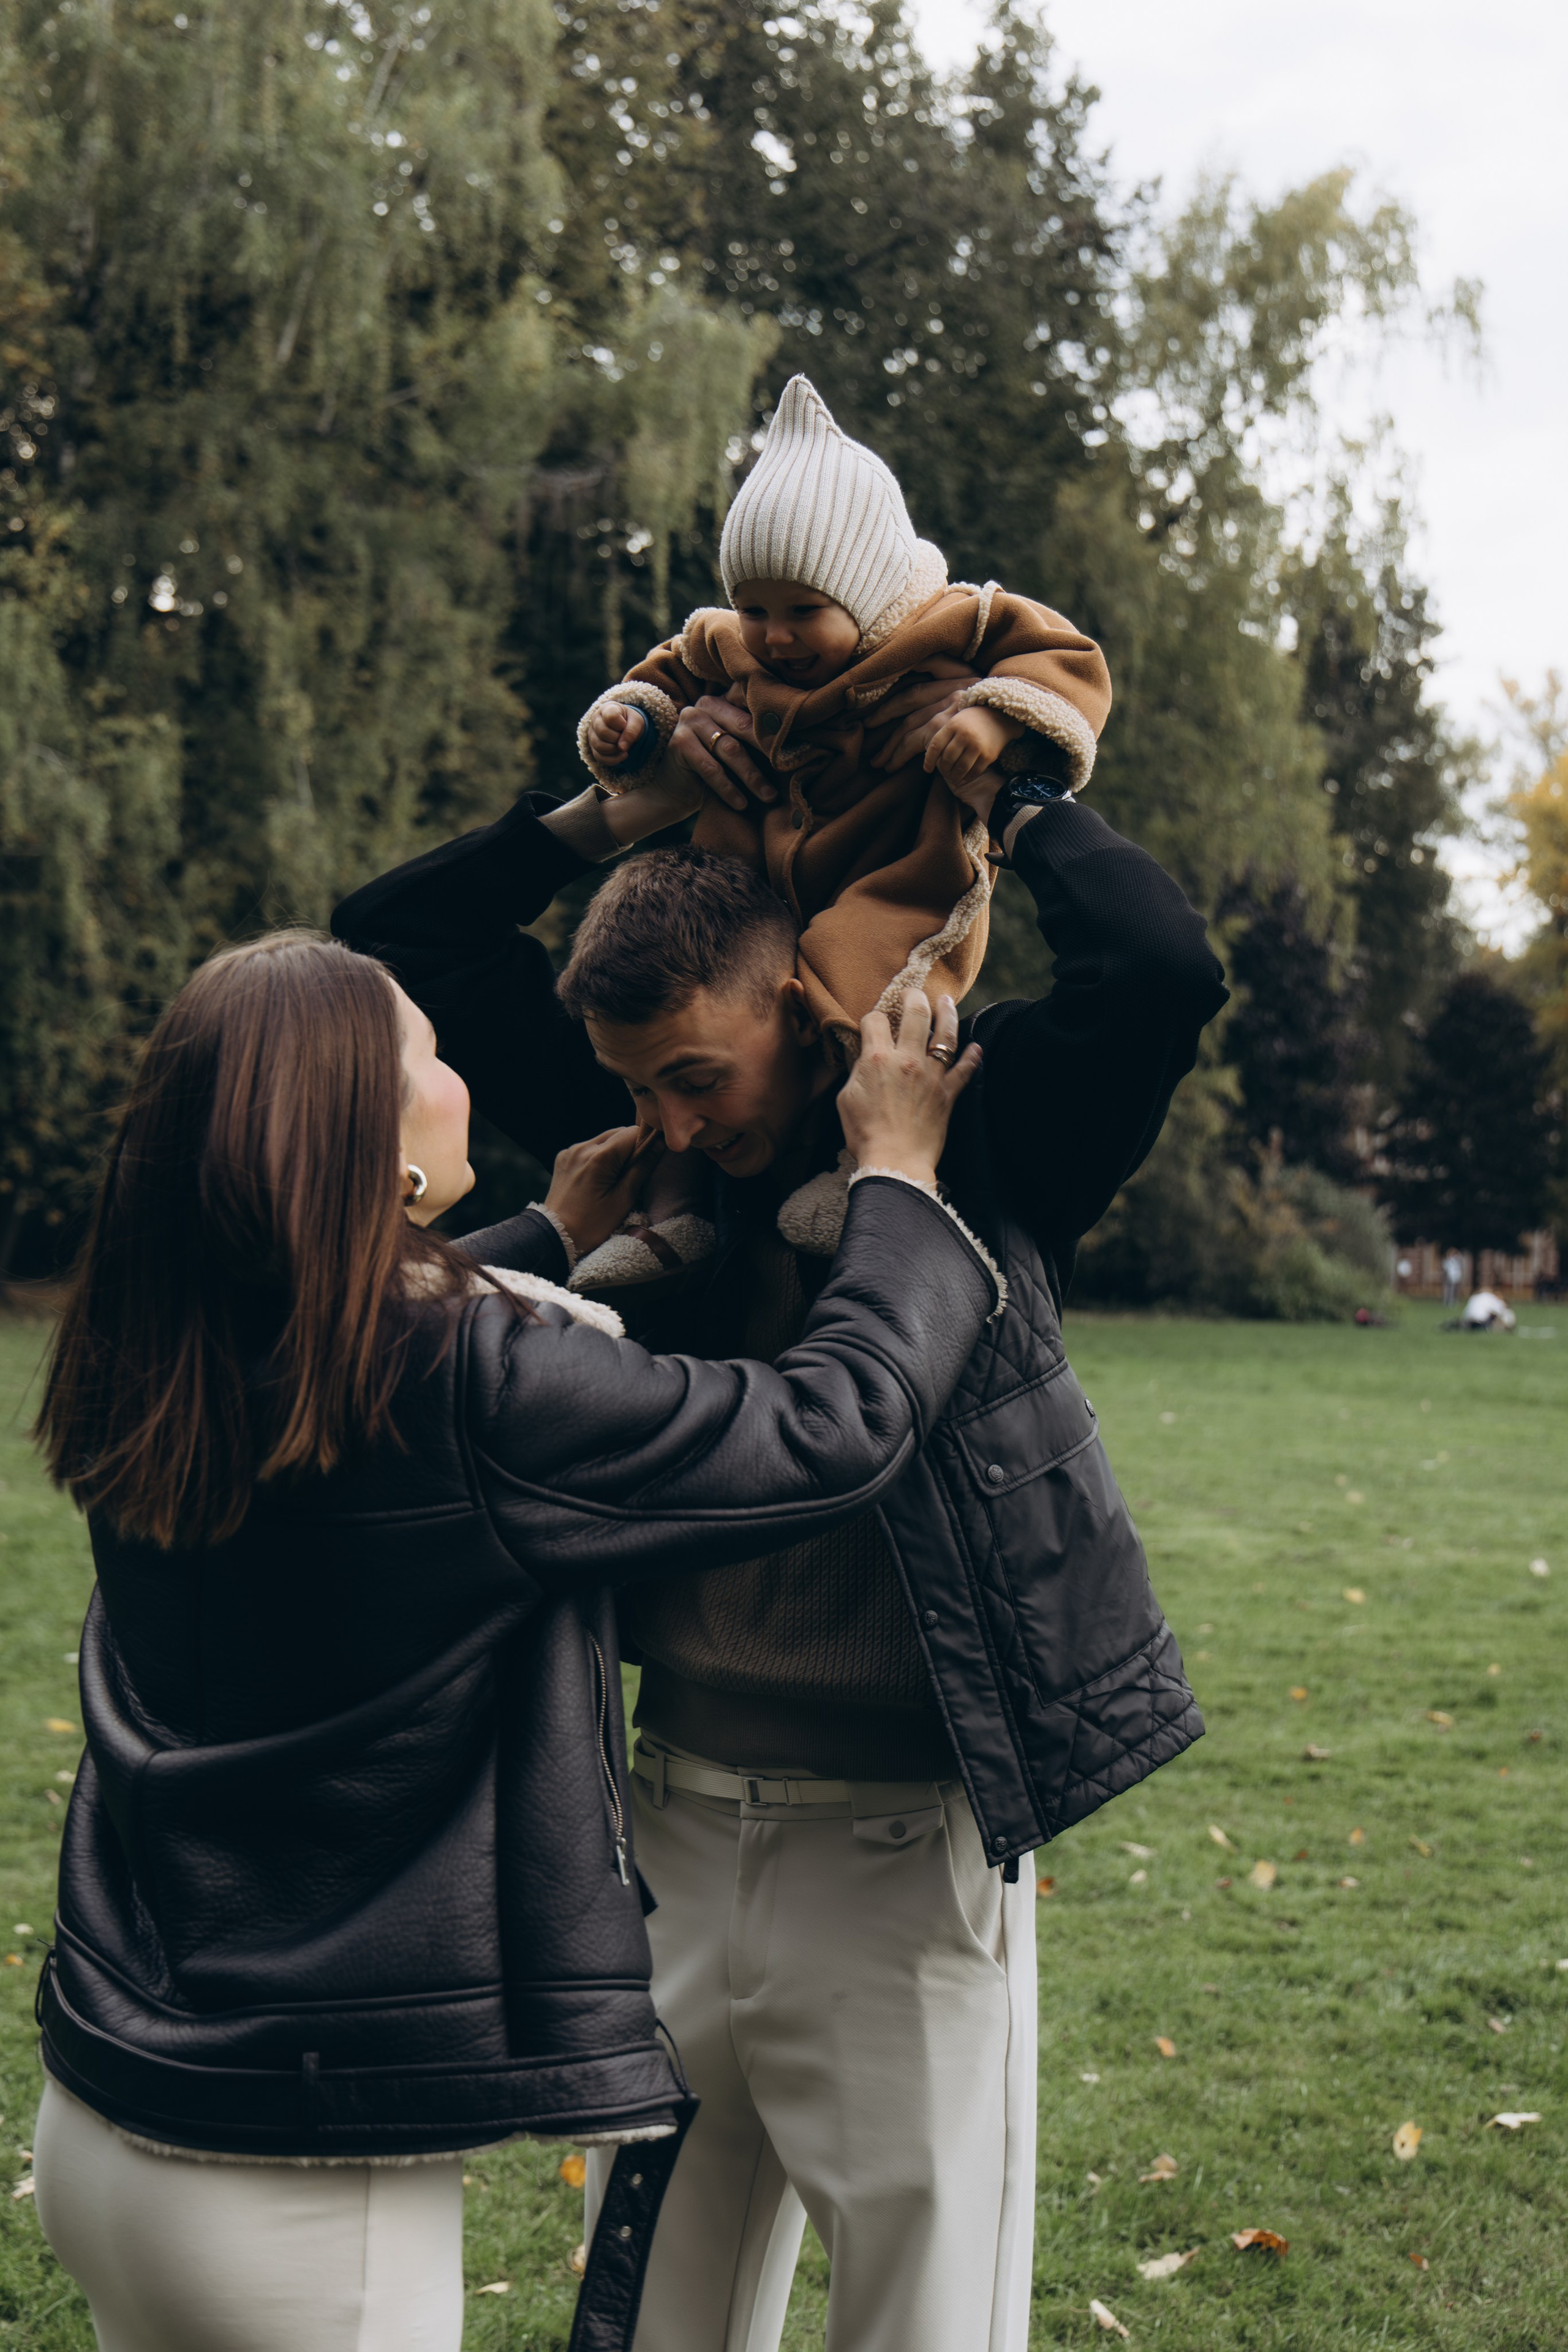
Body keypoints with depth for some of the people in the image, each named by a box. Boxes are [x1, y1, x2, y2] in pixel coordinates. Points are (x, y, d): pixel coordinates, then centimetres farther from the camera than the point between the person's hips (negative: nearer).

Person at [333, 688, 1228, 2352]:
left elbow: (1162, 973, -25)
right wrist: (631, 811, -2)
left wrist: (990, 792, -11)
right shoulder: (639, 1143, 4)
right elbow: (394, 939, 8)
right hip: (670, 1826, 5)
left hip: (900, 1852, -5)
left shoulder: (976, 1125, -8)